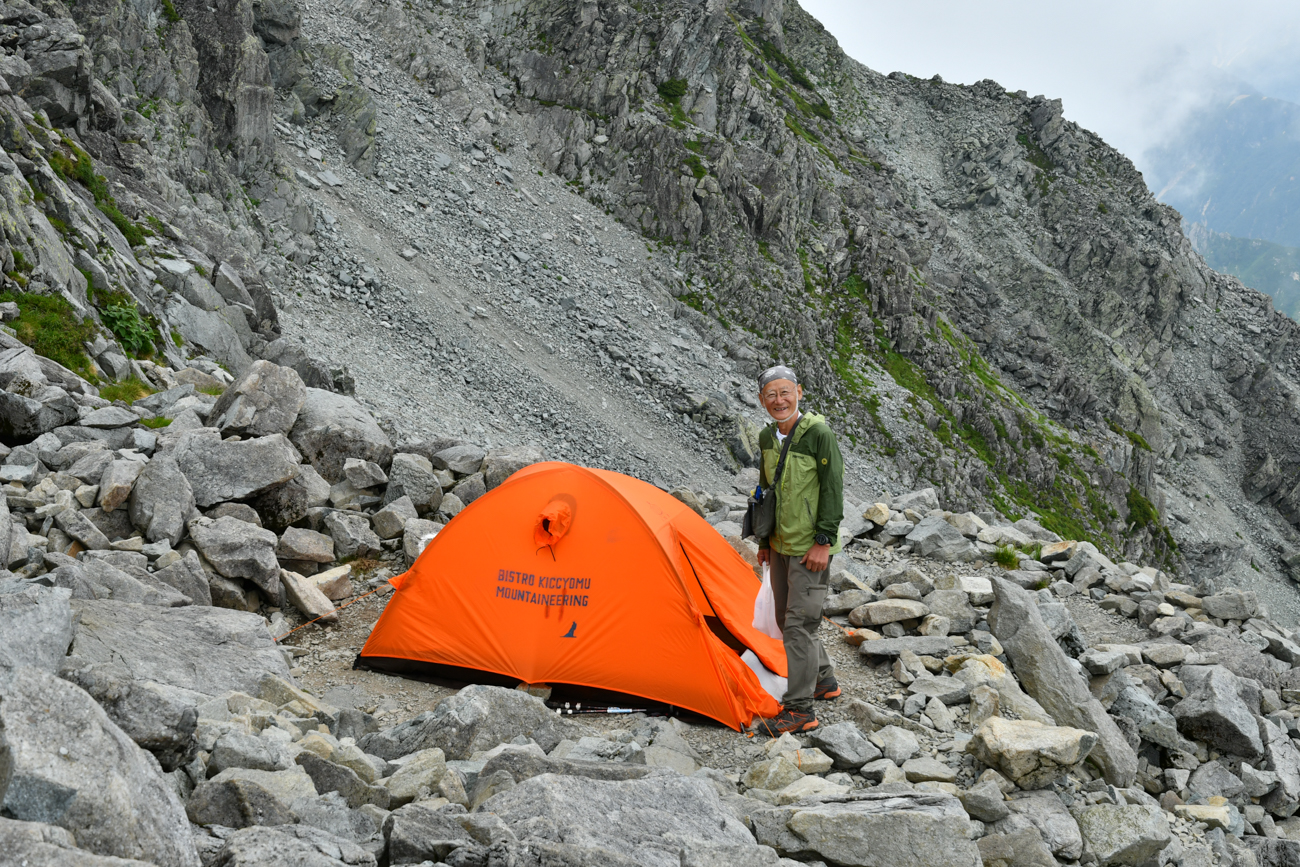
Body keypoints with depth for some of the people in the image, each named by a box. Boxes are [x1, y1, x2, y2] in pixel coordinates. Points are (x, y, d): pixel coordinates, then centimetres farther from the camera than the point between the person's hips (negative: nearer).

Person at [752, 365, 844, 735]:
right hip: (781, 545, 8)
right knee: (787, 618, 17)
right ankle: (824, 680, 35)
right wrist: (764, 541, 17)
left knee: (799, 624, -10)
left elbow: (833, 489, -15)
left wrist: (824, 541, -18)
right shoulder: (767, 438, 6)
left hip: (809, 549, -8)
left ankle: (799, 708, -4)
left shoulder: (819, 434, -16)